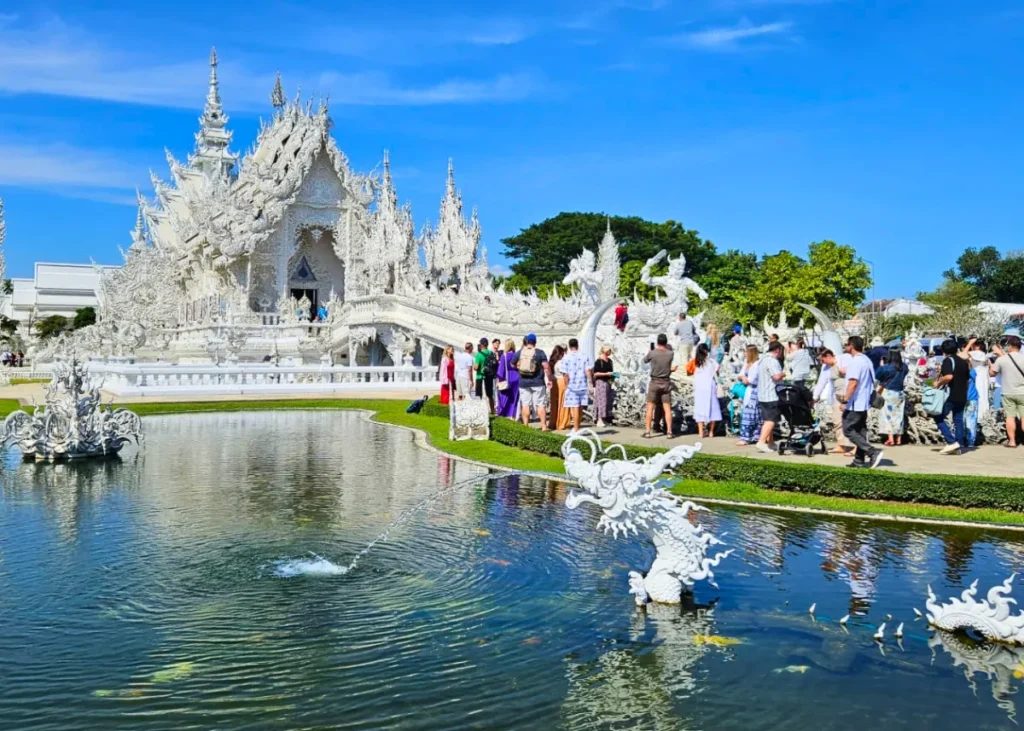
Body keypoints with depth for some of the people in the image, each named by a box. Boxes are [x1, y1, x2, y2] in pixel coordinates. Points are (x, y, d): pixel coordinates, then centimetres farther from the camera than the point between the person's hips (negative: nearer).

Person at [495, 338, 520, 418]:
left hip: (506, 380, -4)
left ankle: (502, 415, 8)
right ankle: (512, 416, 7)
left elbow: (501, 369, -11)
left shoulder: (504, 356, -12)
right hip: (515, 379, 4)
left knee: (504, 398, 5)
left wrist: (499, 379, -4)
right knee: (513, 399, 9)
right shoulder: (516, 355, 0)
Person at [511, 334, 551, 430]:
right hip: (537, 382, -3)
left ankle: (525, 425, 9)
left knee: (525, 404, 8)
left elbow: (512, 365, 14)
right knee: (541, 404, 0)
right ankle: (544, 426, -2)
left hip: (523, 383, 3)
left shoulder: (520, 352, 4)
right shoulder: (540, 352, -5)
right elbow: (546, 366, -12)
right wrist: (549, 379, -5)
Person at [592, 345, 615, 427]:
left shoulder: (609, 361, 15)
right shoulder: (598, 361, -9)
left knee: (608, 401, 8)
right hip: (601, 382, -8)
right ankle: (599, 420, -7)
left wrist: (613, 375, 8)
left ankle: (605, 419, 16)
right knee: (601, 400, -9)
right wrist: (606, 374, -17)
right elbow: (595, 373, -13)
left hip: (608, 383, 8)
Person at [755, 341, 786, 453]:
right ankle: (761, 442, -19)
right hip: (771, 396, -10)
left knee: (768, 419, 18)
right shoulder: (772, 361, -16)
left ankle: (770, 442, 26)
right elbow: (777, 376, -26)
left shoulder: (762, 359, 18)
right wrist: (783, 373, -5)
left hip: (763, 395, 10)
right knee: (770, 420, -11)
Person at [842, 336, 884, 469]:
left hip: (854, 404, -10)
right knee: (860, 430, 12)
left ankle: (873, 452, -15)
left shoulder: (856, 362, -17)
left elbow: (853, 382, -26)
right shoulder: (867, 360, 13)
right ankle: (859, 460, 14)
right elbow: (872, 381, 20)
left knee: (848, 430, -6)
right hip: (864, 403, 10)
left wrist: (845, 400, -24)